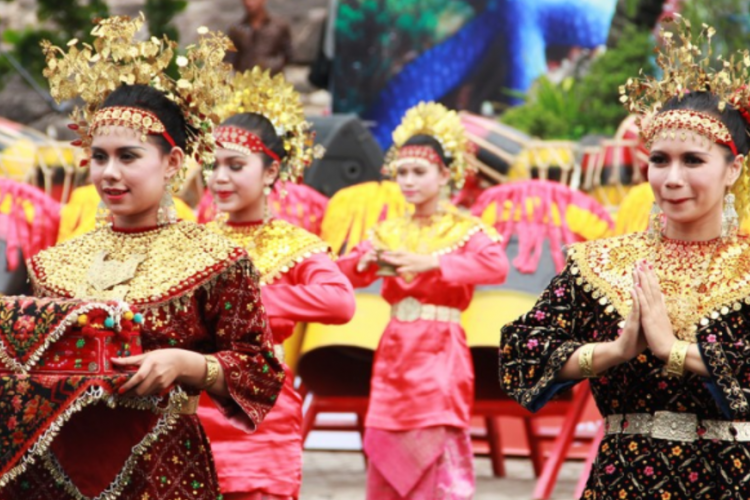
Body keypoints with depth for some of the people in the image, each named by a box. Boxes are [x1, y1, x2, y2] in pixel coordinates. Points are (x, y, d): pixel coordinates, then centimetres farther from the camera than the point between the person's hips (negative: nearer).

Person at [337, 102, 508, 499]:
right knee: (388, 454, 5)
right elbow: (346, 274, 6)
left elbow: (497, 266, -22)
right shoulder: (389, 232, 13)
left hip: (440, 353, -5)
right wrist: (366, 261, -16)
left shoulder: (464, 229, -2)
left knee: (436, 449, -12)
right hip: (395, 353, 5)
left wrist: (432, 262, -29)